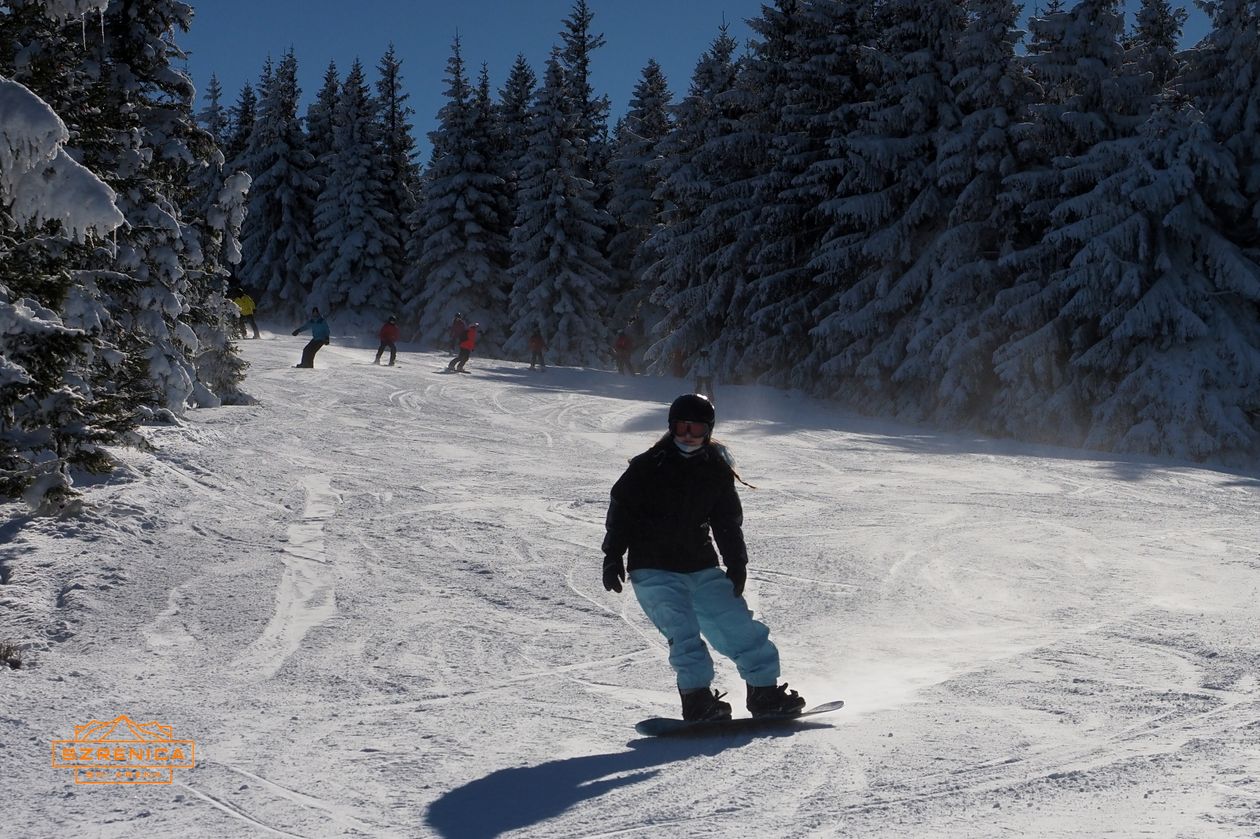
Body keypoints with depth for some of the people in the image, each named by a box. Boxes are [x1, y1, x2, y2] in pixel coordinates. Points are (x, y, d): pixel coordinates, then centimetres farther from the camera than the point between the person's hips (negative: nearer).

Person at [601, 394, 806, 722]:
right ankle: (698, 700, -16)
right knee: (683, 632, -20)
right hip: (653, 570, -4)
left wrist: (737, 563, 10)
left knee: (739, 624, 3)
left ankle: (766, 693, 14)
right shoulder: (647, 467, -6)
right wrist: (613, 557, -7)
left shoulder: (716, 470, 5)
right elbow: (620, 510, -1)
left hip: (702, 568, 4)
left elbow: (729, 522, 16)